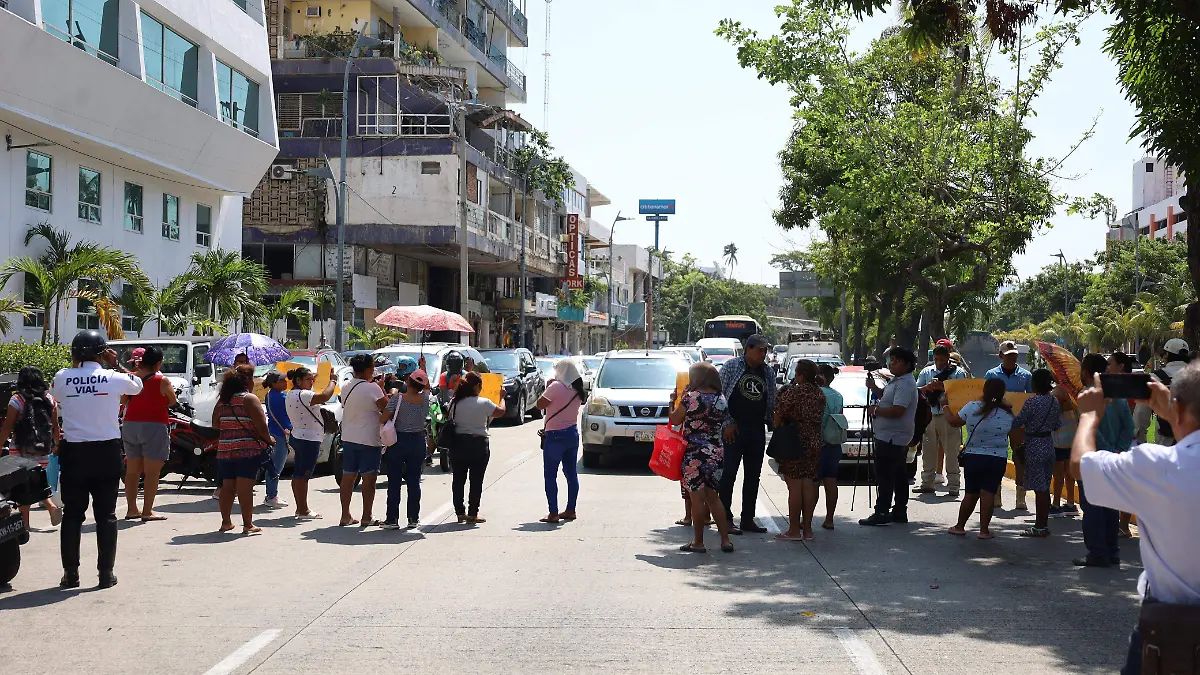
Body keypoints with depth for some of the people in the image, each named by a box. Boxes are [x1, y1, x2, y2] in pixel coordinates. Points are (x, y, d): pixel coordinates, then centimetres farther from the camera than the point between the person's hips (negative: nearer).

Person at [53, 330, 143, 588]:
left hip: (73, 453, 1)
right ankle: (106, 573, 7)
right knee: (106, 515, 6)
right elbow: (138, 385, 14)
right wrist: (116, 364, 14)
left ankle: (70, 573, 11)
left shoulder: (62, 378, -5)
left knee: (72, 514, 9)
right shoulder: (114, 378, -7)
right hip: (107, 453, -1)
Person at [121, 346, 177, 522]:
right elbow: (172, 401, 1)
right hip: (154, 427, -6)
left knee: (132, 470, 13)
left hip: (130, 426, 6)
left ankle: (131, 509, 17)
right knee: (152, 472, -3)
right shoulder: (162, 381, -10)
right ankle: (147, 511, -4)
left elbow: (123, 400, 14)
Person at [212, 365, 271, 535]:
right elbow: (261, 425, -15)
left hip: (225, 450, 6)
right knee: (245, 487, -5)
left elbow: (215, 425, 15)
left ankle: (226, 522, 19)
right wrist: (269, 439, 0)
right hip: (248, 450, -6)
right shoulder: (249, 399, -10)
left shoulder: (222, 400, 10)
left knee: (227, 486, 12)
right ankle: (248, 524, -2)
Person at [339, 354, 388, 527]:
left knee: (348, 476, 10)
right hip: (369, 440, -7)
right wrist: (389, 394, 3)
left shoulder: (346, 389, 8)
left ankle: (345, 516, 14)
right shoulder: (372, 388, -14)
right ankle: (366, 517, 0)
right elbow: (386, 408, -13)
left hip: (348, 439, 7)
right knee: (369, 478, -1)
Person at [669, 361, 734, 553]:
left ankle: (698, 542, 8)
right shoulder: (721, 400, 4)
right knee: (712, 496, 16)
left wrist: (674, 401, 13)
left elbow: (675, 420, -3)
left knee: (697, 498, 2)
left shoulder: (691, 397, -11)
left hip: (694, 453, -5)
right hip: (716, 454, 6)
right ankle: (725, 539, 14)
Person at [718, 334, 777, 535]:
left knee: (753, 475, 9)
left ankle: (748, 519, 16)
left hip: (757, 430, 6)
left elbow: (771, 402, 17)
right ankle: (725, 519, 0)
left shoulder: (767, 373, 13)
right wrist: (727, 423, -11)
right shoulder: (731, 366, -1)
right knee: (729, 474, -5)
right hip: (734, 428, -5)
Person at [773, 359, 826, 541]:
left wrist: (777, 431, 7)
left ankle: (794, 530, 0)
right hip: (814, 443, 7)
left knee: (794, 487, -3)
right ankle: (807, 528, 14)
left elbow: (779, 417, -9)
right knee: (809, 486, 9)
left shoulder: (792, 393, -12)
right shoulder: (820, 394, 8)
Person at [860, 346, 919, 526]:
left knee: (885, 476, -9)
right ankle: (900, 511, 20)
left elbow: (897, 410, -28)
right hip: (897, 438, 11)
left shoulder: (905, 385, -19)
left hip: (891, 438, -11)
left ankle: (881, 512, -8)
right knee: (898, 476, 14)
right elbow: (886, 396, 32)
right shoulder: (897, 381, 15)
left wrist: (876, 410, -15)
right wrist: (874, 387, 14)